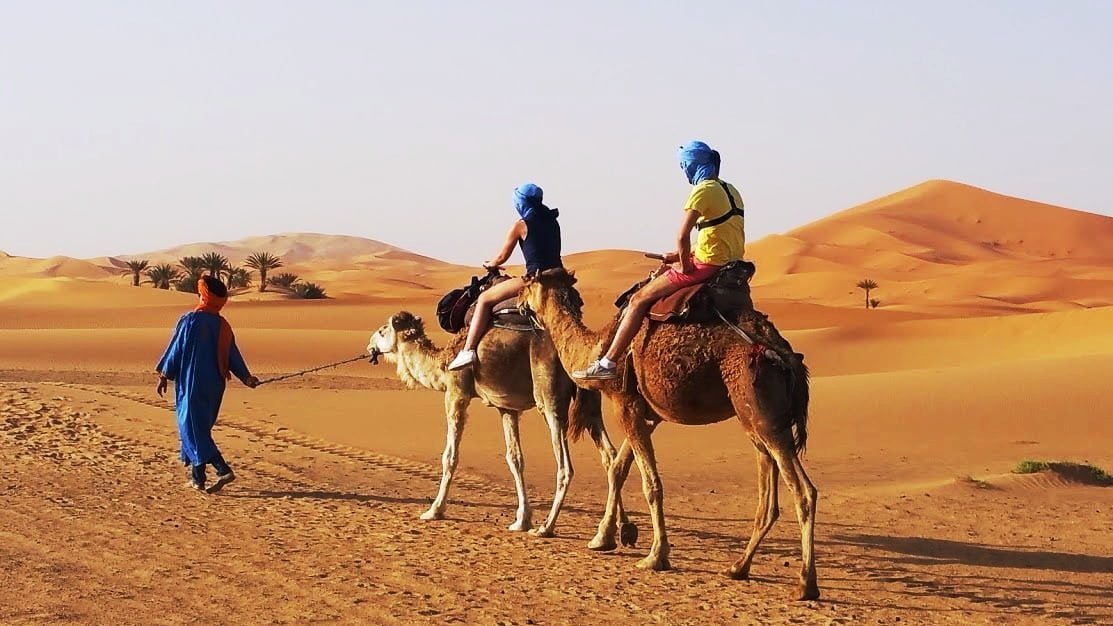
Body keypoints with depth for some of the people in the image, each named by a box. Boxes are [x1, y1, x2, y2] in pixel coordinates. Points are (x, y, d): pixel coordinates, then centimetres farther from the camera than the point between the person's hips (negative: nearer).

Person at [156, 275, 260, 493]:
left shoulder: (190, 320, -13)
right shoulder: (223, 326, 5)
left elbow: (175, 350, -9)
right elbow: (233, 355, 5)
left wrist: (164, 376, -2)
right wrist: (246, 377, 11)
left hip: (192, 384, -6)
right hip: (214, 385, 6)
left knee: (193, 427, -5)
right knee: (200, 427, 16)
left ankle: (223, 470, -20)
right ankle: (197, 476, 17)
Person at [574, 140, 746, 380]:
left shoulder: (703, 191, -14)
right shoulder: (729, 190, 14)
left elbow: (683, 236, -23)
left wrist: (685, 265, -8)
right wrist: (682, 256, 17)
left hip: (707, 266, -9)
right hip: (729, 263, 9)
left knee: (640, 299, -3)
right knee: (663, 272, 31)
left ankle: (607, 363, -6)